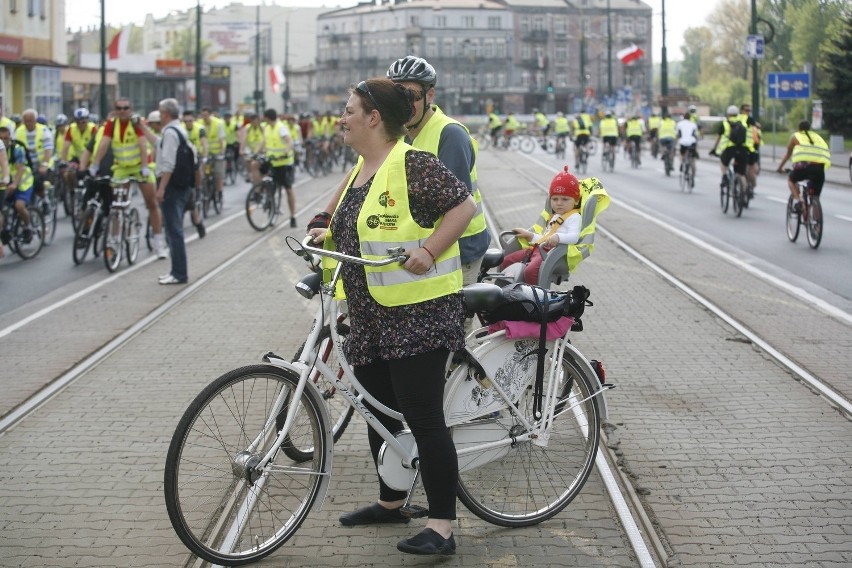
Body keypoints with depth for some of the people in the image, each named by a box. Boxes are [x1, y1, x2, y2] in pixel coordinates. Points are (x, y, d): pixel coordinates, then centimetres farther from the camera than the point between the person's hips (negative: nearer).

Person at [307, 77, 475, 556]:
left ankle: (442, 528, -3)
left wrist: (427, 251, -24)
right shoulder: (364, 169, 16)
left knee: (423, 418, -8)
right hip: (371, 318, 10)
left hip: (418, 314, -10)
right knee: (380, 412, 19)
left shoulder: (412, 164, -14)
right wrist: (330, 235, 12)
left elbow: (463, 206, -16)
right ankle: (391, 502, 36)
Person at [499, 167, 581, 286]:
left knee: (530, 271, -36)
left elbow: (574, 237, -20)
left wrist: (558, 237, -37)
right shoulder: (554, 217, 28)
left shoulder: (574, 217, -2)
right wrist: (530, 235, 28)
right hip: (538, 247, 10)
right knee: (506, 261, 7)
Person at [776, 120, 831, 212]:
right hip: (820, 168, 3)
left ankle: (798, 201, 7)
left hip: (804, 166, -3)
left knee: (790, 178, 28)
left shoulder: (795, 136, 18)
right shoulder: (817, 137, 27)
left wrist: (780, 167, 41)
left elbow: (788, 154, 26)